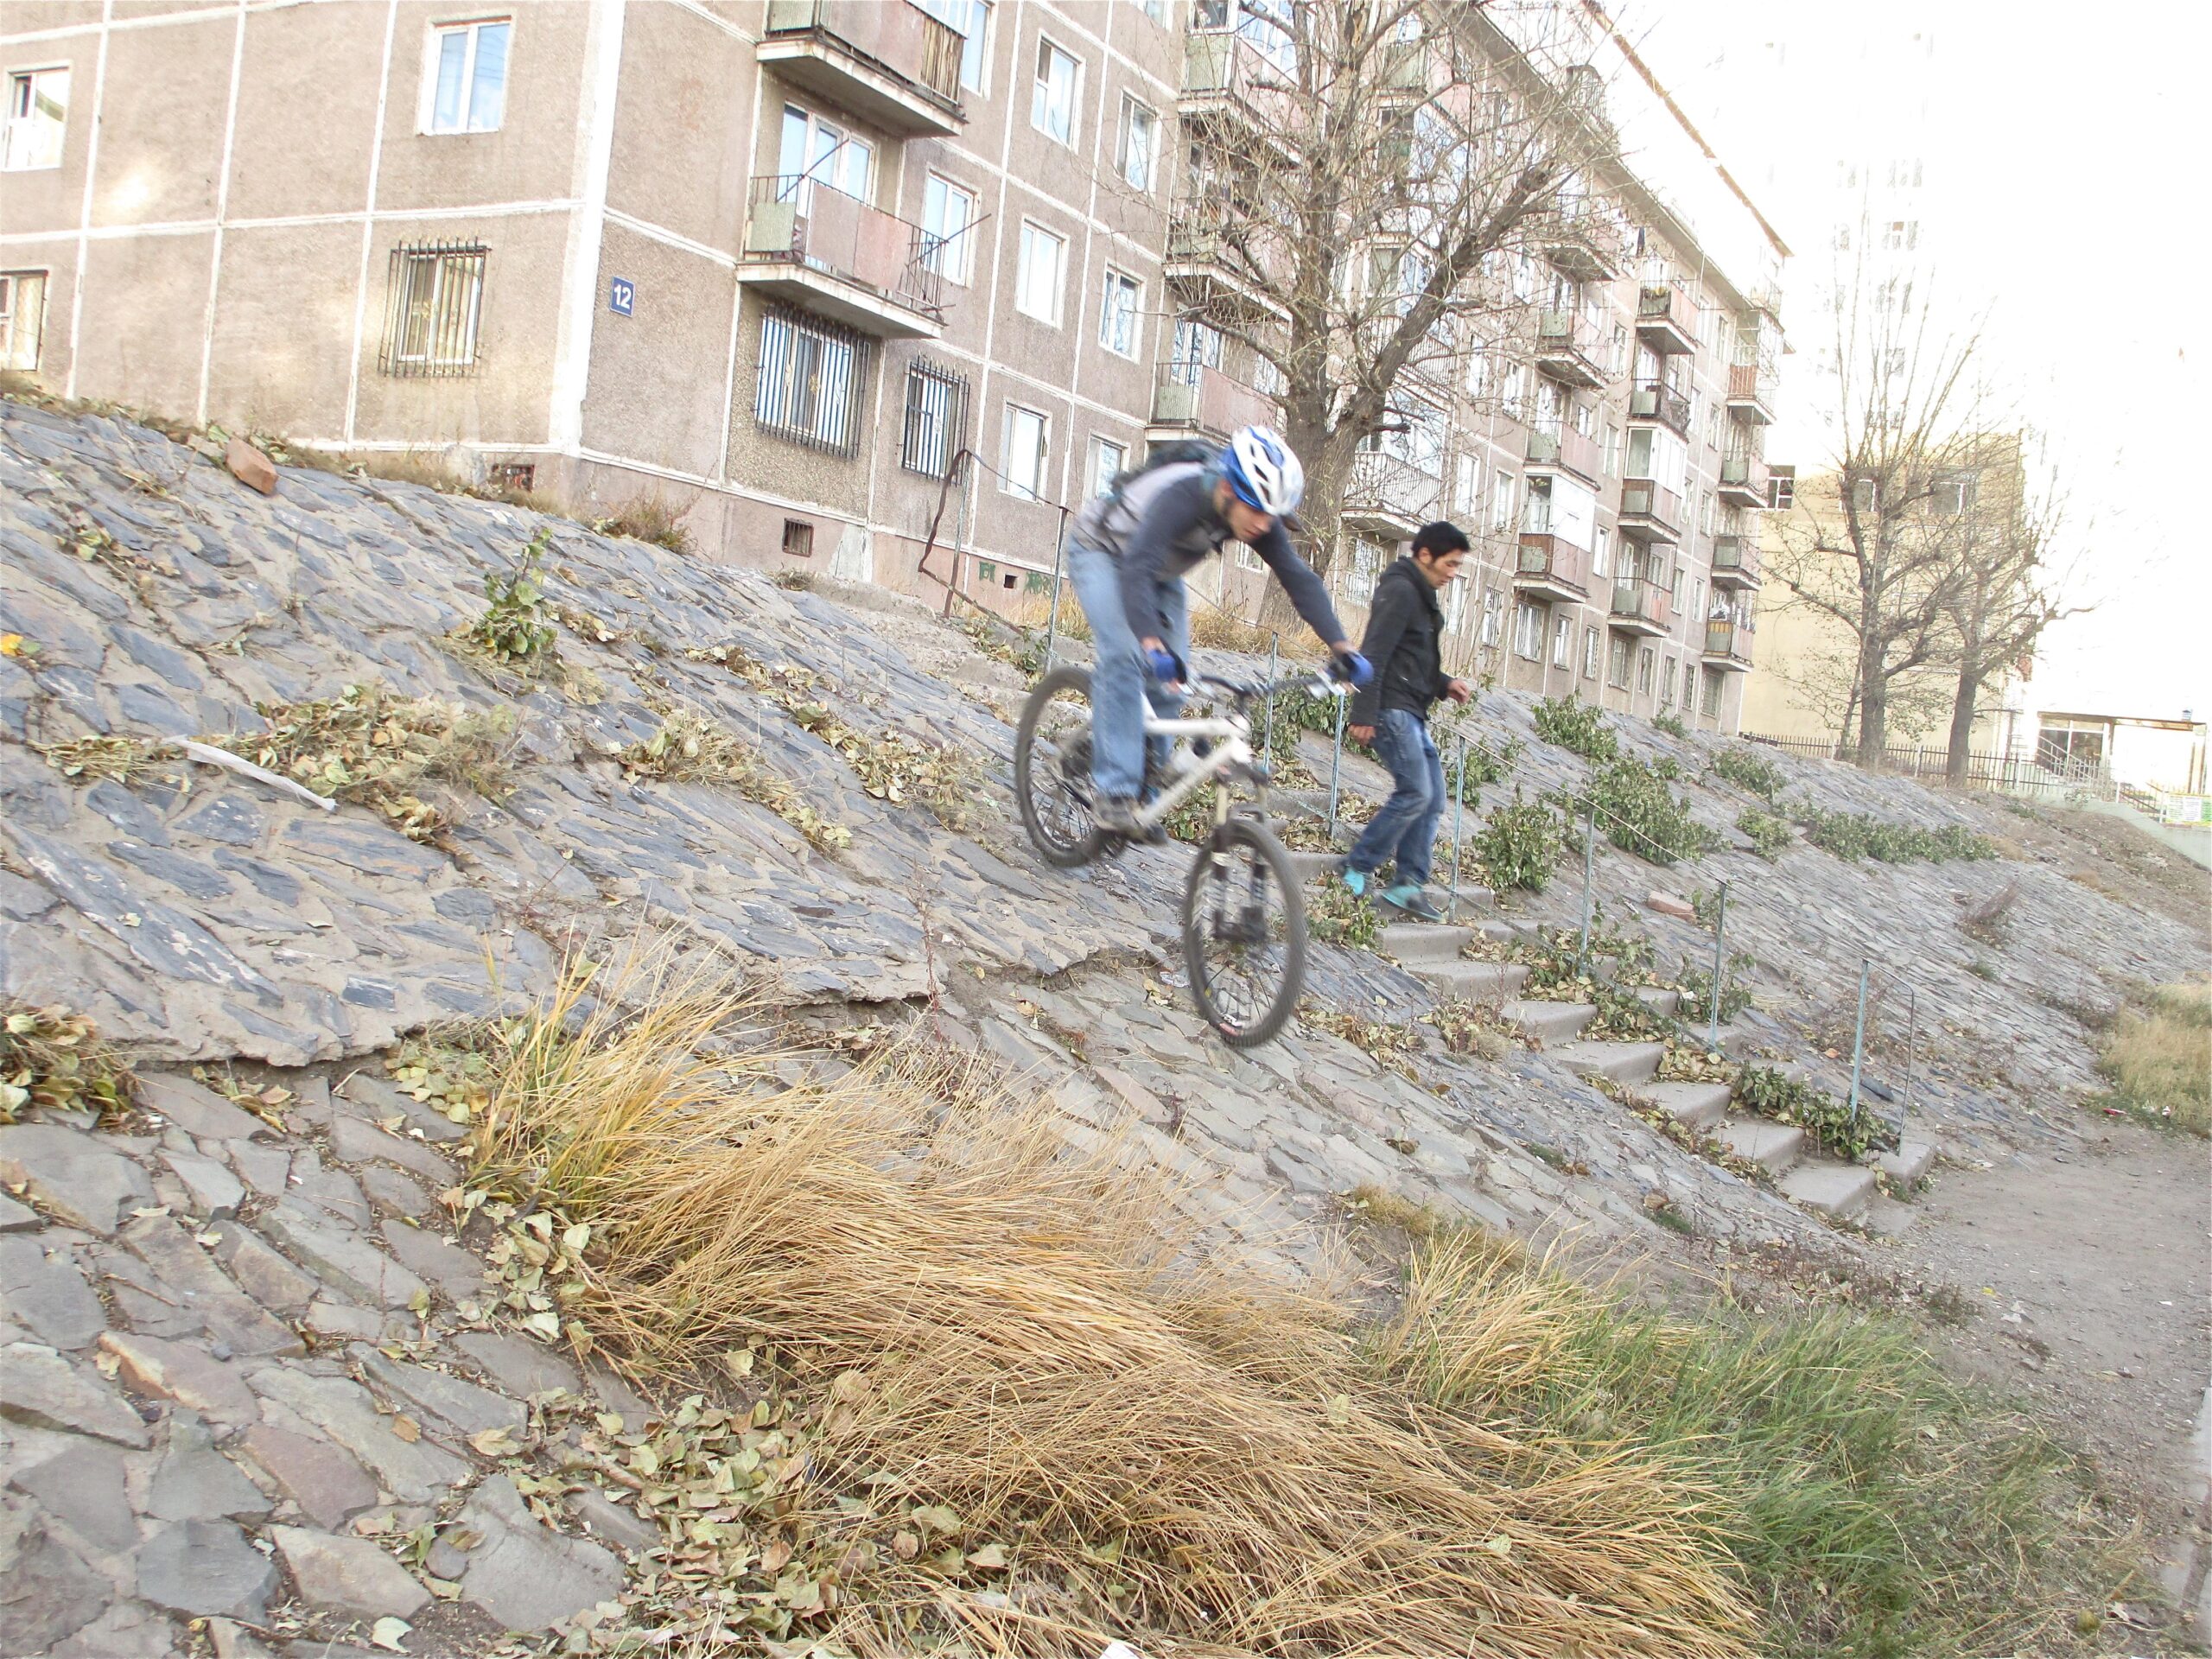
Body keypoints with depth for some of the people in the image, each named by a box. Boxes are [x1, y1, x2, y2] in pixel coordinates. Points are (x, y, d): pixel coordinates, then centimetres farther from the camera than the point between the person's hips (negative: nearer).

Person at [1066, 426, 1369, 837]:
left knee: (1170, 677, -4)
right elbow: (1137, 570, -54)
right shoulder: (1181, 495, -42)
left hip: (1161, 571, 7)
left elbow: (1299, 579, -20)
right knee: (1124, 654, -27)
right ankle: (1115, 793, -26)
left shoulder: (1258, 519, -22)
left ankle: (1147, 790, 11)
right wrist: (1153, 644, -68)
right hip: (1100, 552, -7)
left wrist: (1342, 647, -30)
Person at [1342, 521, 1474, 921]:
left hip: (1413, 714, 10)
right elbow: (1375, 654, -19)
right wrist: (1363, 714, -25)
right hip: (1392, 708, -10)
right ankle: (1358, 870, -6)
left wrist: (1445, 684, 11)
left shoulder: (1421, 596, 21)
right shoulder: (1400, 591, -11)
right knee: (1415, 793, -15)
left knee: (1433, 799, 6)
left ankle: (1410, 884, 7)